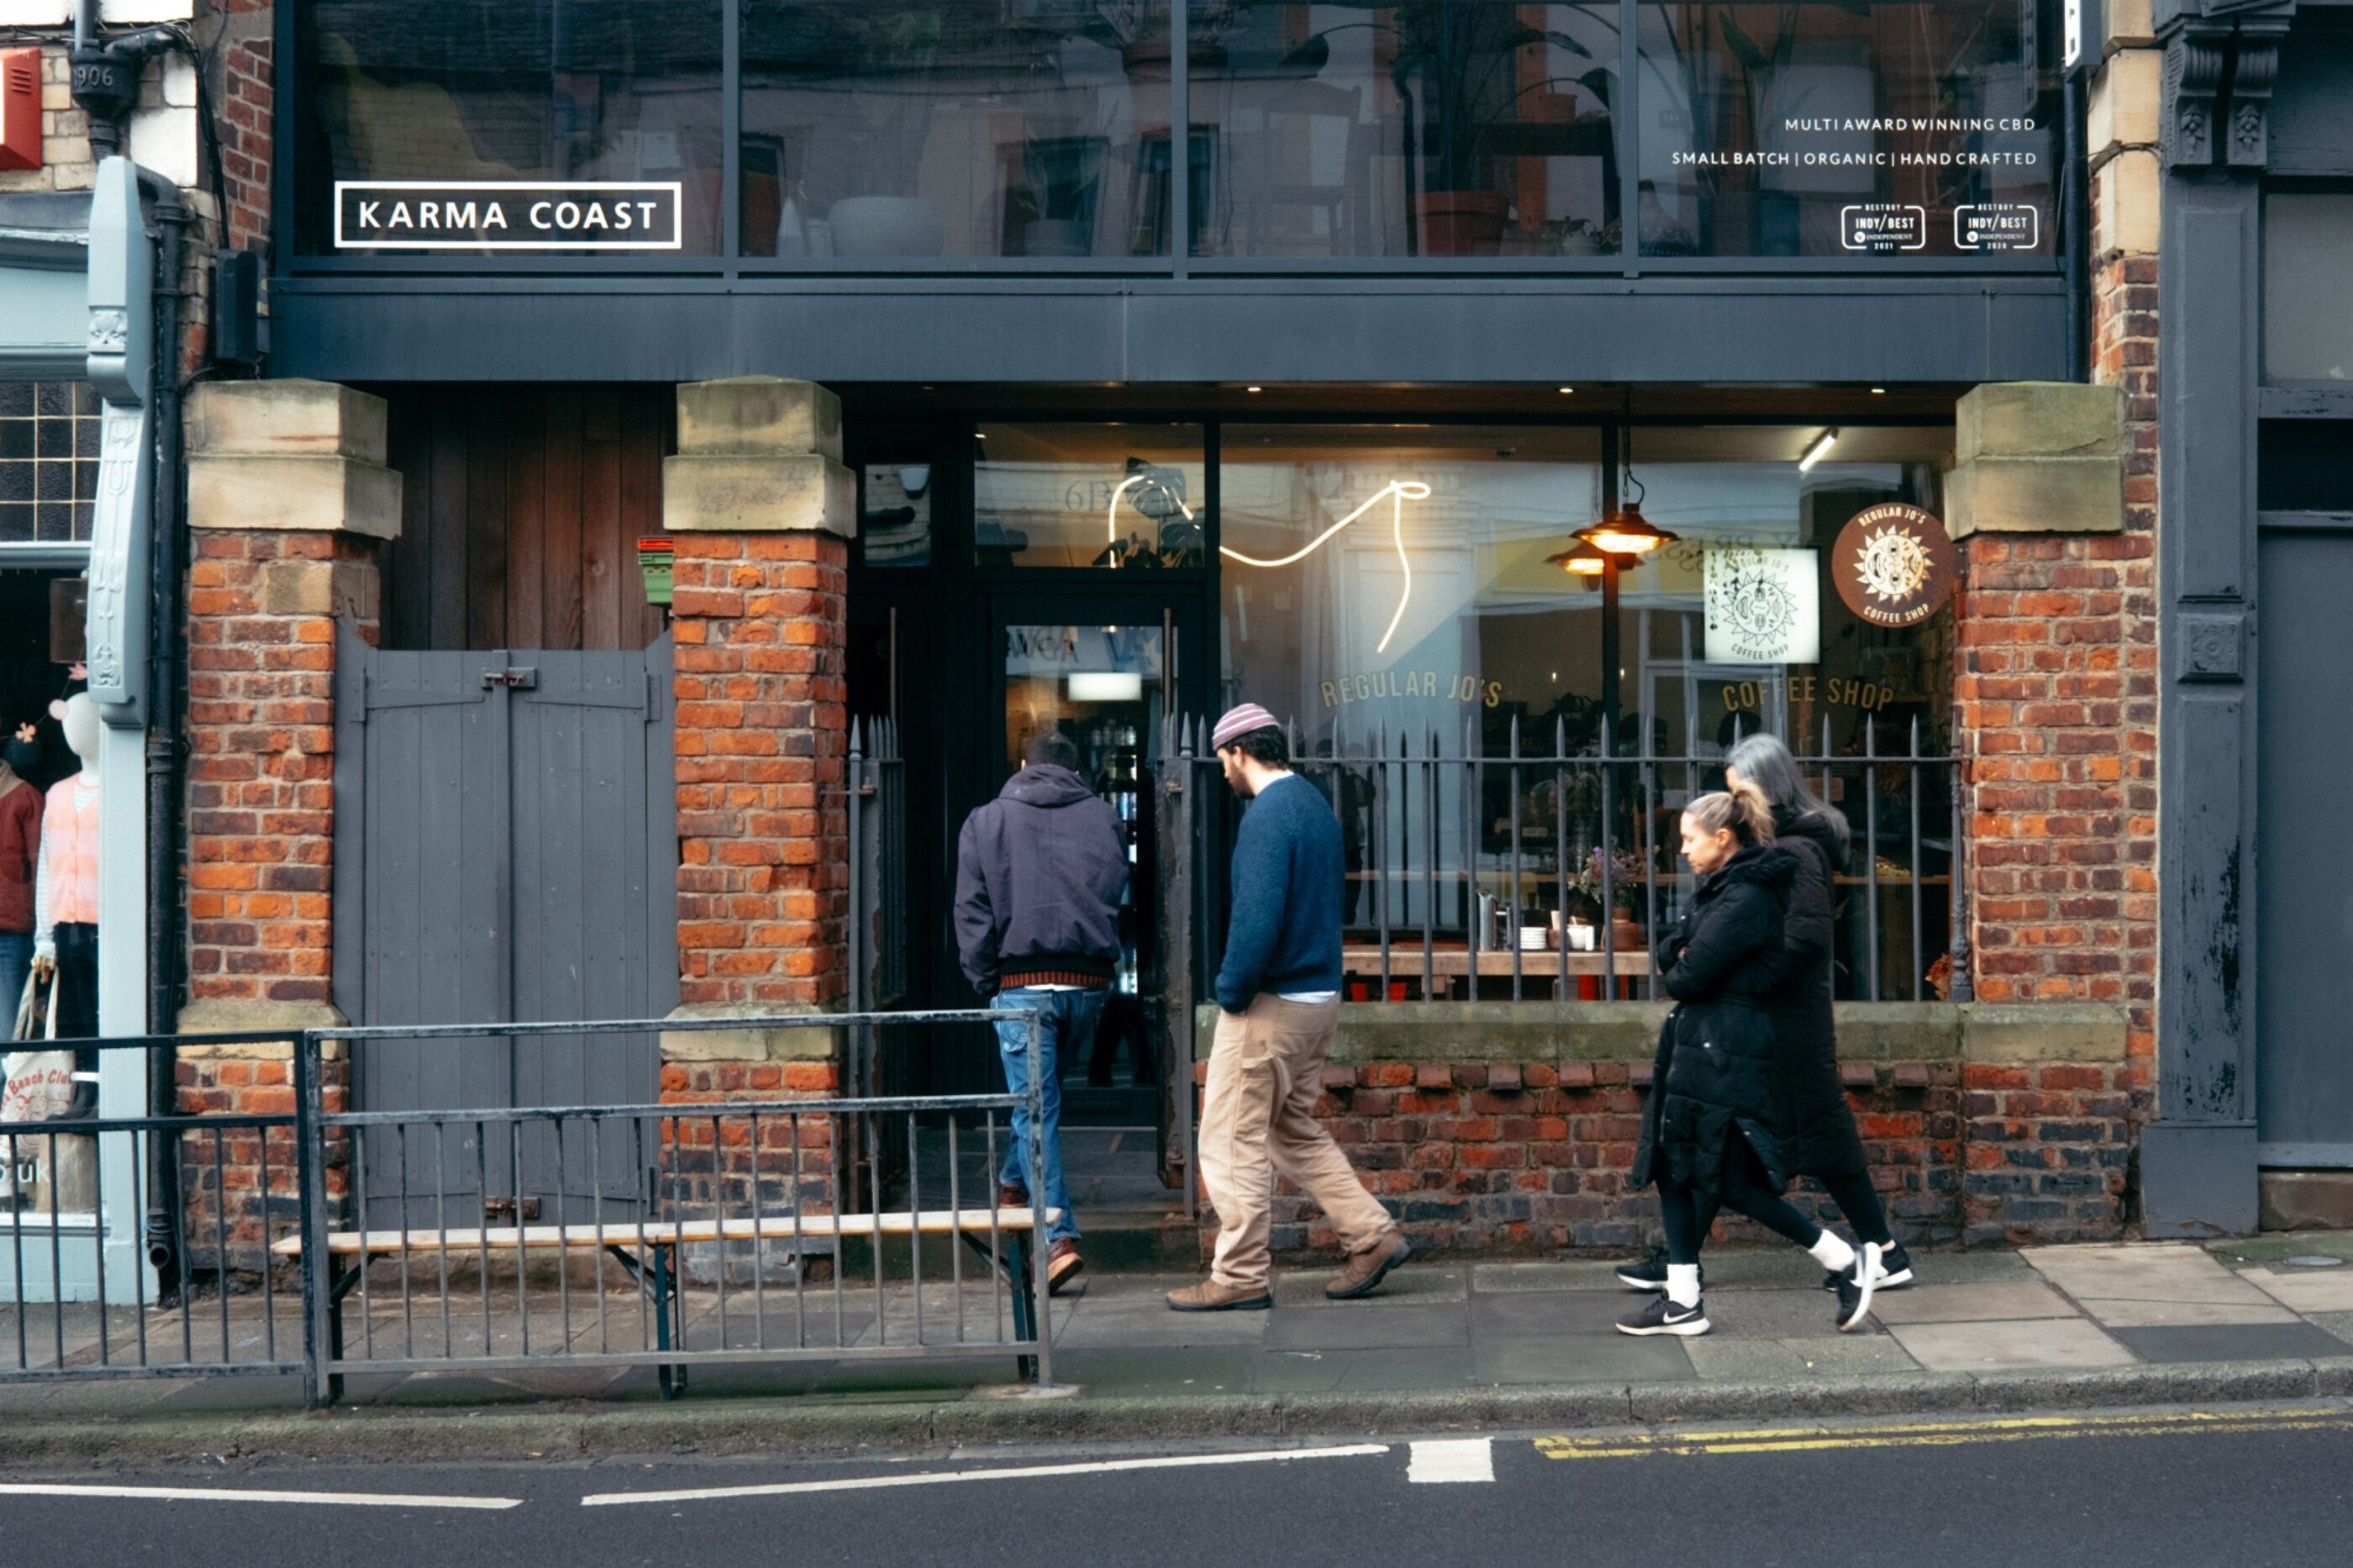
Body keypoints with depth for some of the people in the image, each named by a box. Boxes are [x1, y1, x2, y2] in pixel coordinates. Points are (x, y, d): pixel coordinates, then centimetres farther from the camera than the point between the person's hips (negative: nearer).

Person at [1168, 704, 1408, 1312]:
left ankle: (1239, 1278, 4)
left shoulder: (1268, 815, -18)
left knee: (1233, 1140, -1)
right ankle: (1373, 1235, 17)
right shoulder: (1316, 804, 12)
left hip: (1270, 1006, -10)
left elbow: (1257, 919, -26)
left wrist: (1231, 992, -14)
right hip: (1320, 994, 10)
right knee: (1295, 1130, 20)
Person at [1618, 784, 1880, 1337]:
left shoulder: (1748, 898, -16)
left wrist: (1674, 970, 3)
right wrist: (1676, 959, -5)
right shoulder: (1719, 890, 16)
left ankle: (1848, 1260, 4)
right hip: (1694, 1043, 10)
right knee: (1674, 1169, 7)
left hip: (1725, 1054, -10)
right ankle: (1682, 1301, 11)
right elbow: (1667, 953, 16)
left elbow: (1690, 976, -18)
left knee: (1733, 1180, -6)